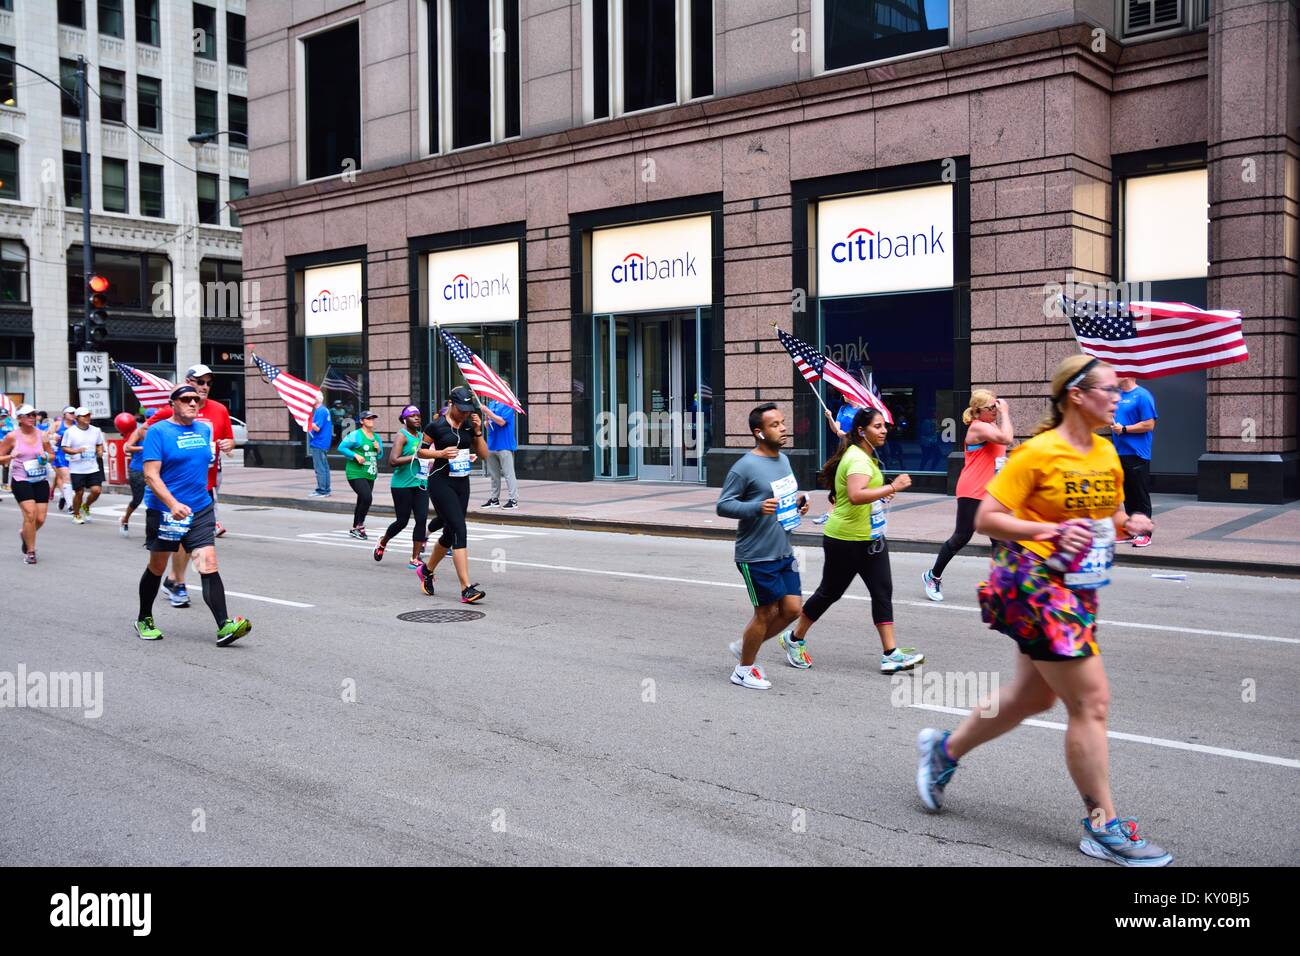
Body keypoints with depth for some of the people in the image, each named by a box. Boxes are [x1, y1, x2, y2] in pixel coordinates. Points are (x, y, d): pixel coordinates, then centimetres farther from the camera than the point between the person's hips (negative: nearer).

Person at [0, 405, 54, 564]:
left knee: (40, 519, 1)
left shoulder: (42, 435, 4)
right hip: (20, 480, -3)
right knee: (30, 514, -16)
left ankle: (25, 534, 36)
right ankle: (30, 551, -1)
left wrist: (46, 456, -6)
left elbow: (52, 454, 16)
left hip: (41, 480, 4)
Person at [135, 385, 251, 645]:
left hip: (201, 509, 4)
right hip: (164, 510, -3)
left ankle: (224, 626, -17)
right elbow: (150, 474, -16)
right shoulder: (158, 431, -8)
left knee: (209, 565, -10)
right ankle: (144, 620, 34)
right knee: (157, 568, 13)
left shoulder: (204, 429, 9)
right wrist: (173, 504, -28)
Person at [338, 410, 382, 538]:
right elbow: (341, 447, -9)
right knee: (367, 498, -21)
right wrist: (355, 456, -18)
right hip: (356, 474, -7)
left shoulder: (377, 437, 14)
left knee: (362, 501, 12)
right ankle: (360, 525, -3)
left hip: (370, 475, 7)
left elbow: (380, 456, 21)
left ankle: (354, 529, 24)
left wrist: (379, 449, -1)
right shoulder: (355, 435, -7)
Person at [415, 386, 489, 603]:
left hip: (462, 482, 6)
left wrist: (478, 432, -6)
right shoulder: (436, 426, -6)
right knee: (460, 531, -16)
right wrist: (441, 453, -15)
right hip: (441, 482, -6)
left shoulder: (470, 425, 7)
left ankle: (426, 570, 41)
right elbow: (421, 450, 2)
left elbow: (484, 454, 7)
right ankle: (466, 589, -18)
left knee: (450, 533, 15)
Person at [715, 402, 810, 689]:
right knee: (766, 612, 1)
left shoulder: (783, 459, 10)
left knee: (792, 608, 8)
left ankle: (744, 646, 28)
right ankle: (744, 670, 21)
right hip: (756, 556, -8)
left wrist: (799, 501, 3)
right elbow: (722, 505, -15)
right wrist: (758, 508, -28)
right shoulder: (745, 467, -16)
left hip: (783, 552, 8)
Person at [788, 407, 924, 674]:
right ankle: (796, 639, 25)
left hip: (871, 537, 9)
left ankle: (890, 654, -1)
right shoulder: (858, 459, -21)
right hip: (846, 540, -9)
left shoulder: (866, 456, 12)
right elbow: (855, 495, -38)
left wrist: (882, 493, 17)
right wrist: (892, 488, -37)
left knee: (883, 591, 0)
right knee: (830, 592, 6)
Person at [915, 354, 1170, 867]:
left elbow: (1109, 516, 20)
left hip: (1077, 587, 9)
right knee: (1091, 702, -6)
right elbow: (985, 519, -15)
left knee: (1032, 696, 18)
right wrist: (1050, 530, -26)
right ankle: (1103, 828, 8)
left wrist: (1129, 524, -2)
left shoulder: (1107, 453, 8)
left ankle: (943, 749, 37)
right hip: (1033, 582, -9)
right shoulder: (1038, 452, -15)